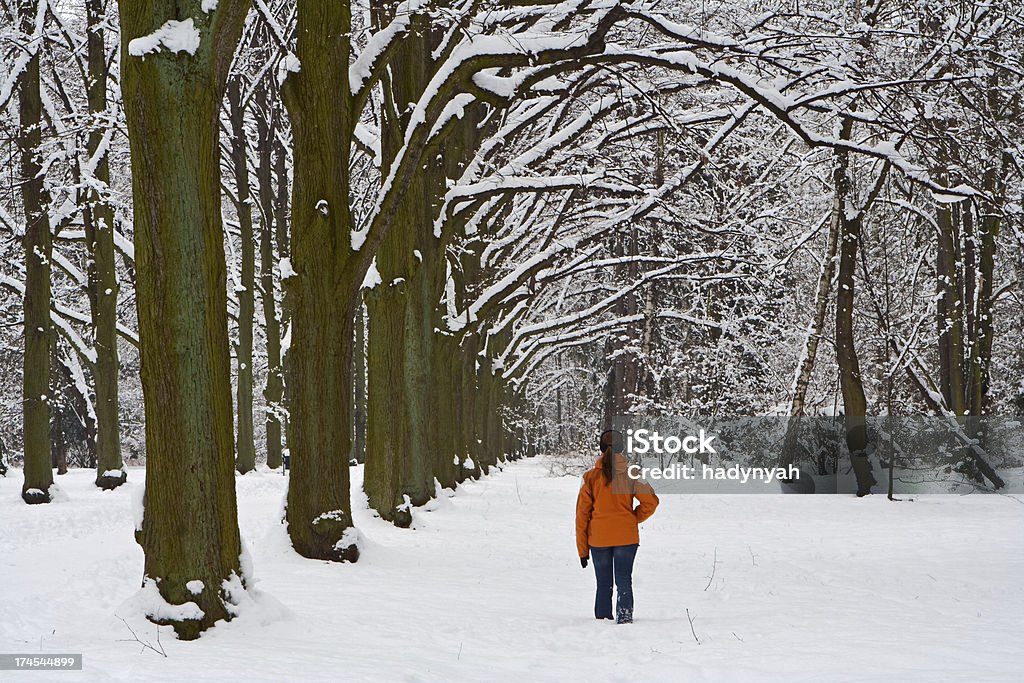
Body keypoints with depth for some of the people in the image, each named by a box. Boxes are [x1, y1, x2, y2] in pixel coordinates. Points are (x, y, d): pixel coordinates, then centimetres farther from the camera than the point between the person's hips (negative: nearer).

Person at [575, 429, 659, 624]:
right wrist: (634, 519, 10)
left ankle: (602, 618, 9)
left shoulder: (591, 476, -3)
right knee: (624, 580, 3)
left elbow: (582, 513, 0)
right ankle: (625, 617, -13)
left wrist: (582, 549, 6)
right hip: (626, 536, -1)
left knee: (603, 584, 12)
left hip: (598, 539, 1)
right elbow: (651, 501, -8)